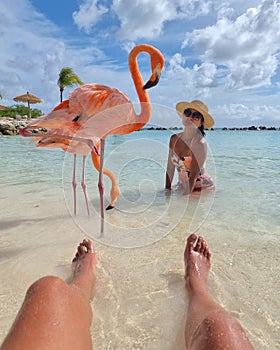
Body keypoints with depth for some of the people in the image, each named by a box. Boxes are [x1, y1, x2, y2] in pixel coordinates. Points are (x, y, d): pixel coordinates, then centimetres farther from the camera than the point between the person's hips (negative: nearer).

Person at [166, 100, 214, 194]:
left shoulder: (199, 143, -21)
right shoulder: (174, 139, -2)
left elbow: (193, 177, -23)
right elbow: (170, 168, 2)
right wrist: (167, 190, 1)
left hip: (202, 189, -6)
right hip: (182, 187, 7)